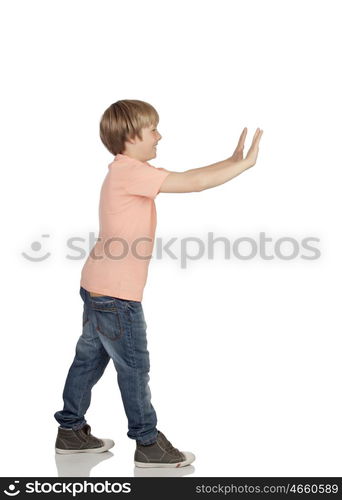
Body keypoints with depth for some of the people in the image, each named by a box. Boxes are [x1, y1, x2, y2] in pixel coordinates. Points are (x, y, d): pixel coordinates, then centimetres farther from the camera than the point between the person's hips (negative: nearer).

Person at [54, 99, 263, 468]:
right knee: (134, 368, 4)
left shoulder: (127, 171, 12)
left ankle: (71, 431, 32)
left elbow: (186, 179, 13)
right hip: (116, 295, -10)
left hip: (98, 287, 10)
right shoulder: (129, 171, -21)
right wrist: (245, 164, -17)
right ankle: (149, 444, 19)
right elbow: (192, 183, -26)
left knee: (90, 358, 19)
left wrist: (231, 162, 7)